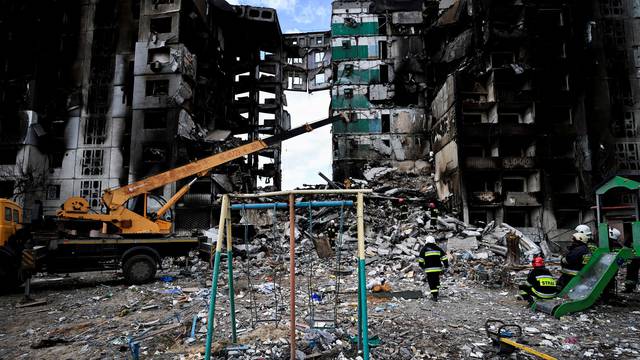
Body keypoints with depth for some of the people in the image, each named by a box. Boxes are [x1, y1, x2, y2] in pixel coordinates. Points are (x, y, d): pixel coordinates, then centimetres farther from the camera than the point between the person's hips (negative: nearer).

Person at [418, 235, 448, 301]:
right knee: (437, 281, 20)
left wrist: (422, 266, 15)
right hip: (437, 268, 3)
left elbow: (421, 259, 2)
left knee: (431, 282, -1)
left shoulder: (424, 249, 2)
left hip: (429, 269, -3)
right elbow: (444, 257, 7)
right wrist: (446, 265, 13)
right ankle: (435, 294, 23)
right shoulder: (438, 248, 9)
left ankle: (434, 296, -7)